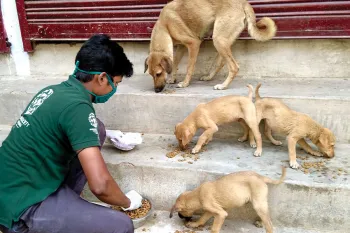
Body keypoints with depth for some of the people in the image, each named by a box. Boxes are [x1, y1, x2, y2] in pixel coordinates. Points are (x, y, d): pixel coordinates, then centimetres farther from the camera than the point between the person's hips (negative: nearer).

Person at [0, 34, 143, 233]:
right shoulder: (77, 107, -24)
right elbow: (100, 185, -27)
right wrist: (128, 202, -7)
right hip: (21, 210, -9)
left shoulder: (56, 90, 3)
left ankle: (65, 202, 14)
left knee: (97, 130, 8)